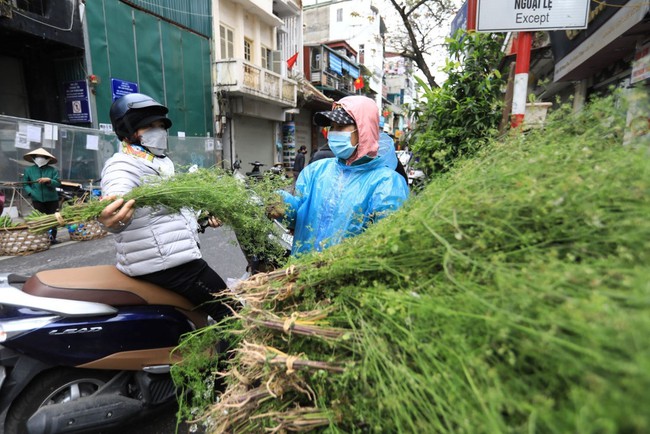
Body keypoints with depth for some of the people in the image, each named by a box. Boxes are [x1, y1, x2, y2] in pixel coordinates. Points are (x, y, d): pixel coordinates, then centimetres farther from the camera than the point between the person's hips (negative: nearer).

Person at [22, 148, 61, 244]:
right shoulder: (28, 170, 4)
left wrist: (49, 180, -26)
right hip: (37, 200, 0)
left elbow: (58, 183, -8)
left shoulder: (53, 170, 0)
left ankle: (53, 238, 17)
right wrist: (31, 192, -10)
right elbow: (25, 184, 7)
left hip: (52, 199, 0)